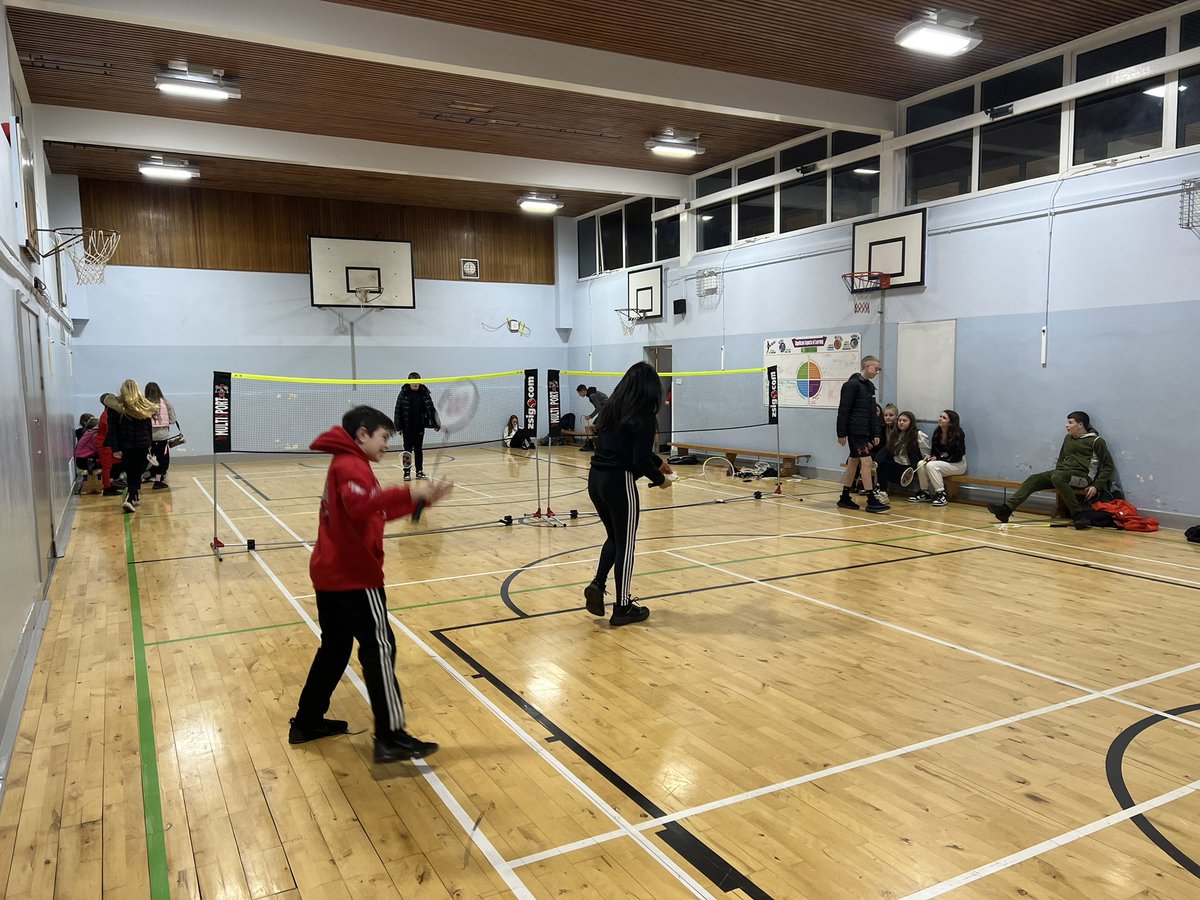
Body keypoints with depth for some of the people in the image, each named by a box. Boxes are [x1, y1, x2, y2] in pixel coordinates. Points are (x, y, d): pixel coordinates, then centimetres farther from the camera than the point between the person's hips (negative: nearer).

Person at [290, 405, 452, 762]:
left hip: (330, 573, 10)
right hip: (355, 576, -10)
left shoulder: (346, 464, 18)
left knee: (335, 647, 19)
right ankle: (391, 737, -4)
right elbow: (361, 506, -35)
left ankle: (306, 722, 28)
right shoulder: (351, 465, -14)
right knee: (379, 648, -7)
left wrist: (422, 497, 10)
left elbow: (380, 511, 18)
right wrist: (409, 494, -41)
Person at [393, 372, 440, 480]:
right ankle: (407, 472, 12)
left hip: (420, 427, 2)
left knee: (419, 450, 10)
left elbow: (431, 409, 4)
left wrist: (435, 423, -1)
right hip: (407, 427, -2)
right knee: (407, 449, 6)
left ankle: (419, 471, 17)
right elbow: (398, 410, -6)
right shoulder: (404, 393, -6)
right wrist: (398, 427, -9)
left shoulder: (424, 393, -1)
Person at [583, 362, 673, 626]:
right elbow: (640, 461, -16)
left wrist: (659, 462, 29)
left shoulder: (611, 408, 11)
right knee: (625, 544, 7)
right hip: (619, 483, -7)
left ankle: (597, 585, 9)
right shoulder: (643, 417, -12)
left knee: (614, 537, 25)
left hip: (596, 478, 7)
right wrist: (660, 479, 1)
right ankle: (623, 608, 16)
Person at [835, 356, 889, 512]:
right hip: (855, 430, -9)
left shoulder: (870, 386, 16)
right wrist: (841, 434, -15)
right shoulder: (852, 384, -11)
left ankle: (845, 498, 18)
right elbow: (843, 410, -14)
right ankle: (871, 501, -11)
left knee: (854, 461, 11)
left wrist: (876, 434, 13)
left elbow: (873, 413, 19)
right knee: (866, 461, -12)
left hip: (864, 431, 9)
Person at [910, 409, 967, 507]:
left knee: (931, 465, -30)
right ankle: (925, 493, -7)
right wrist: (930, 456, -13)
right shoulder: (937, 432, 1)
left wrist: (938, 458, -21)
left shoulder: (957, 435, -18)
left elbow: (957, 457, -19)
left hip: (958, 465, -7)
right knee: (921, 465, -18)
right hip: (942, 461, 7)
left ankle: (942, 495, -22)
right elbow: (934, 451, 10)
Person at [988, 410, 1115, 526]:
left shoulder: (1096, 441, 0)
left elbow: (1109, 466, -1)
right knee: (1033, 479, -15)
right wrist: (1057, 484, 12)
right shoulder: (1068, 438, 19)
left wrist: (1096, 486, -11)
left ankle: (1078, 515, -30)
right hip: (1062, 474, 7)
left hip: (1083, 476, -6)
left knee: (1057, 477, -37)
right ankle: (1007, 509, -28)